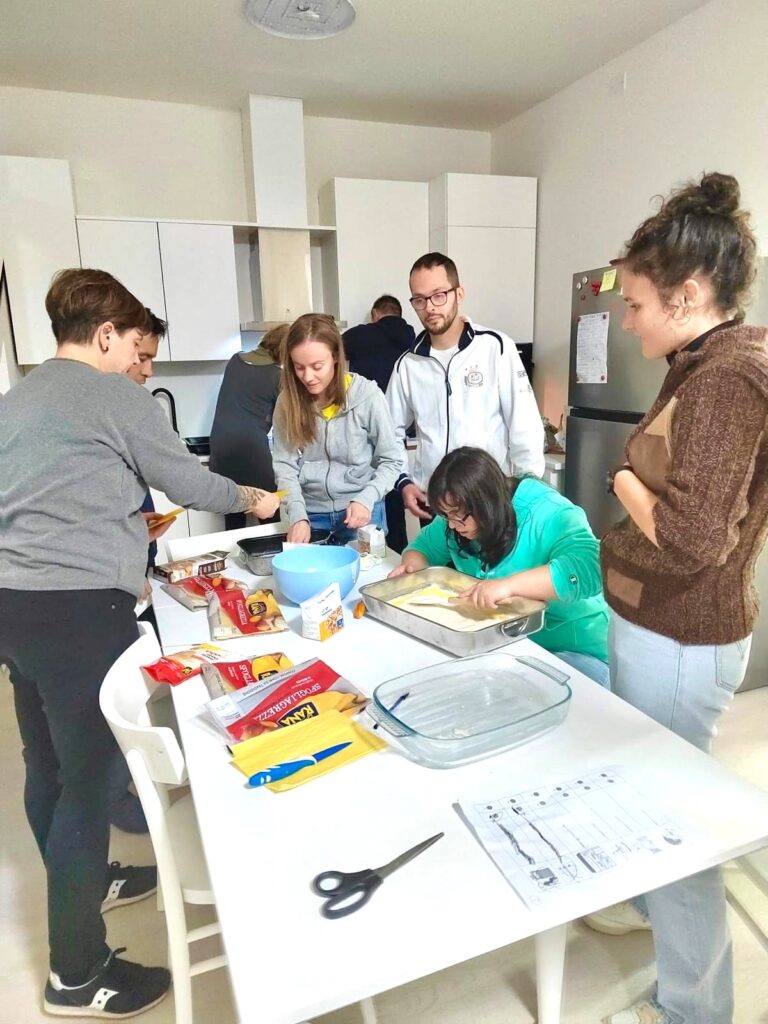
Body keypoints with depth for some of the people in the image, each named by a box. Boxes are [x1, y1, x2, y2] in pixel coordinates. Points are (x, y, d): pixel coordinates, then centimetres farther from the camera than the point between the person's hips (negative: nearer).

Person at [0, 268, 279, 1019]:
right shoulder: (115, 396, -7)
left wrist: (128, 524, 28)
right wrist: (252, 498, 15)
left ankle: (83, 882, 41)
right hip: (78, 604, -9)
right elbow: (188, 483, -1)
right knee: (89, 772, 1)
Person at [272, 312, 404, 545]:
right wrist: (298, 515, -17)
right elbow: (285, 465, -4)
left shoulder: (366, 394, -12)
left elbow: (392, 460, -6)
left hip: (361, 511, -2)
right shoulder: (287, 401, -4)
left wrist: (367, 499, -19)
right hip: (311, 514, 2)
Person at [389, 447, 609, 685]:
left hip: (572, 652, -7)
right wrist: (412, 564, -8)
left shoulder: (547, 514, -23)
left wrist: (509, 584, -45)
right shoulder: (459, 515, -1)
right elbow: (426, 545, 15)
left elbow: (589, 568, -38)